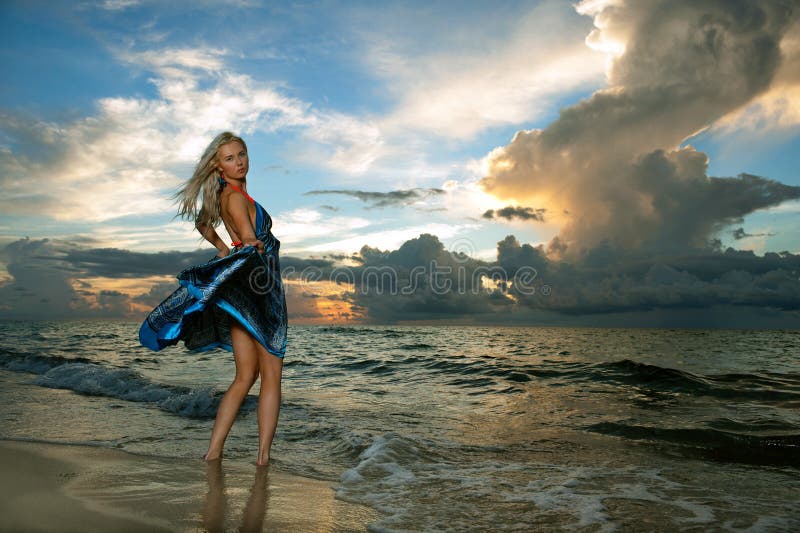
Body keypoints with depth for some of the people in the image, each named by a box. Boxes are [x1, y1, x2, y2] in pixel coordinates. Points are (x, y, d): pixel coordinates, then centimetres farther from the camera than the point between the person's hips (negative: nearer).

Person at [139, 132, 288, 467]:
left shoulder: (227, 195, 17)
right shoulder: (236, 197, -12)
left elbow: (202, 223, 32)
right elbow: (252, 243, -19)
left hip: (241, 295, 9)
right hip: (255, 291, -9)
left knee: (246, 377, 12)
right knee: (271, 377, -1)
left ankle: (213, 452, 13)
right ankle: (264, 456, 2)